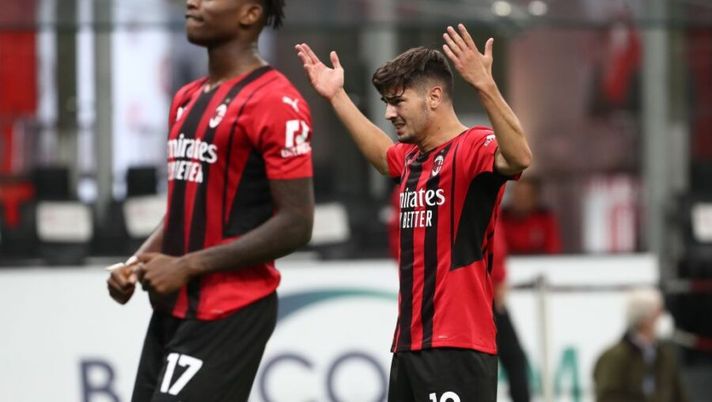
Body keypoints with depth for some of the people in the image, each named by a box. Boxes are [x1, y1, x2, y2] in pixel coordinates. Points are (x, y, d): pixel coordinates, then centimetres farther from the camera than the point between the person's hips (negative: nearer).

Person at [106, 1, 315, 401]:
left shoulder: (275, 102, -13)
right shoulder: (187, 99, 15)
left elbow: (295, 225, -17)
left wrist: (187, 267, -18)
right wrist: (138, 263, 4)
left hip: (228, 314, -9)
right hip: (174, 309, 9)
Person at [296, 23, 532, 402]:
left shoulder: (473, 148, -11)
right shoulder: (412, 156, 15)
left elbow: (519, 158, -34)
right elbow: (383, 155, 39)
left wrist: (484, 85, -42)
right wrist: (337, 96, 40)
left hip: (456, 346, -9)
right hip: (409, 342, 9)